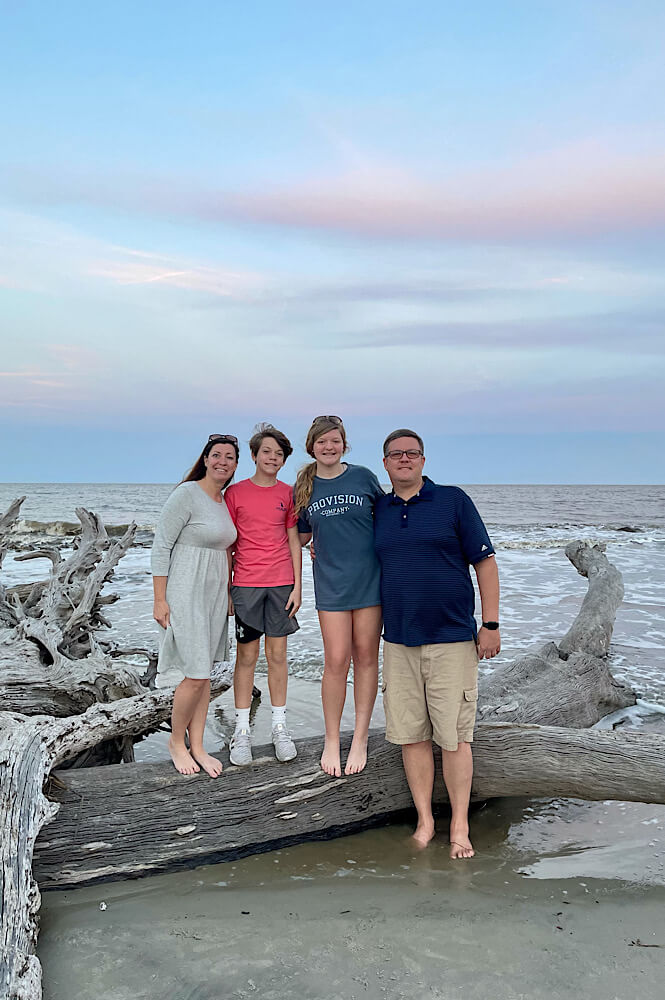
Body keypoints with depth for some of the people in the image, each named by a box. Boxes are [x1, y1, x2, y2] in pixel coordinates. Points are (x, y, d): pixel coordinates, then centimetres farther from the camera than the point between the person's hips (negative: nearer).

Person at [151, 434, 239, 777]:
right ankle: (176, 741, 16)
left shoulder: (223, 501, 12)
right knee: (196, 674, -7)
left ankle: (197, 746, 21)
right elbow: (161, 546, -13)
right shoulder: (186, 494, -11)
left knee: (204, 672, 11)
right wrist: (160, 600, -15)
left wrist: (226, 594, 17)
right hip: (186, 593, -7)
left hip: (215, 593, 8)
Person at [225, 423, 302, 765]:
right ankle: (242, 731, 13)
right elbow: (229, 544, 4)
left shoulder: (287, 493, 6)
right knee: (246, 656, 3)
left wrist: (297, 585, 2)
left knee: (277, 654, 7)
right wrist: (225, 589, 1)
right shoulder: (235, 492, 2)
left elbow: (293, 541, 8)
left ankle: (279, 727, 17)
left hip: (281, 583, 1)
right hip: (246, 584, -1)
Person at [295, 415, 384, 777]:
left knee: (365, 657, 5)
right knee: (336, 660, -3)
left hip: (369, 577, 0)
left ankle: (360, 739, 18)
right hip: (330, 581, 1)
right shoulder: (304, 488, 6)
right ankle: (331, 741, 14)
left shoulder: (363, 476, 1)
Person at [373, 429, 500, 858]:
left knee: (455, 735, 1)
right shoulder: (379, 509, 10)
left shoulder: (454, 500, -1)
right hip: (399, 641, 4)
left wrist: (491, 623, -5)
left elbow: (484, 562, -1)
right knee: (411, 735, 7)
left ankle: (460, 827, 16)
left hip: (452, 638, -3)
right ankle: (425, 821, 22)